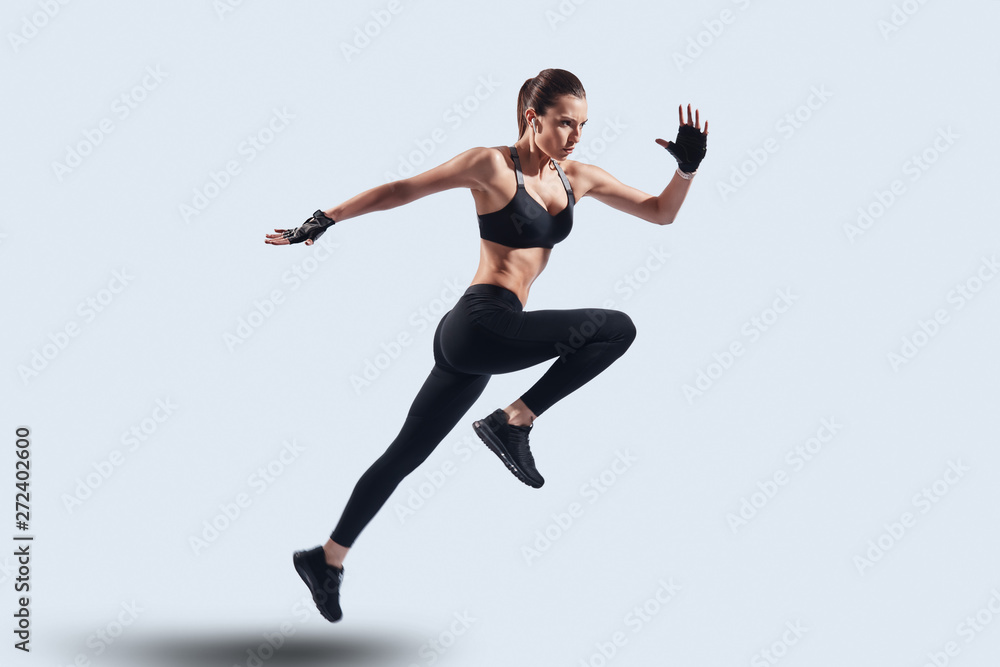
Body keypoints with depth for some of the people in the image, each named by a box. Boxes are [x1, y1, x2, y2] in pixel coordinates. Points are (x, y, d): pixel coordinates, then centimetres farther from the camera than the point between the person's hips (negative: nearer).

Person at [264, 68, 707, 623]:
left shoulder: (578, 178, 13)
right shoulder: (493, 165, -6)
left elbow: (661, 212, 17)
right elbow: (401, 190, -1)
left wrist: (687, 167, -1)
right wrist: (323, 220, -1)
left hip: (472, 344, 7)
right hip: (482, 323, -7)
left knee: (405, 455, 14)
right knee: (616, 328, -15)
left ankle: (327, 558, 25)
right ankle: (513, 421, -7)